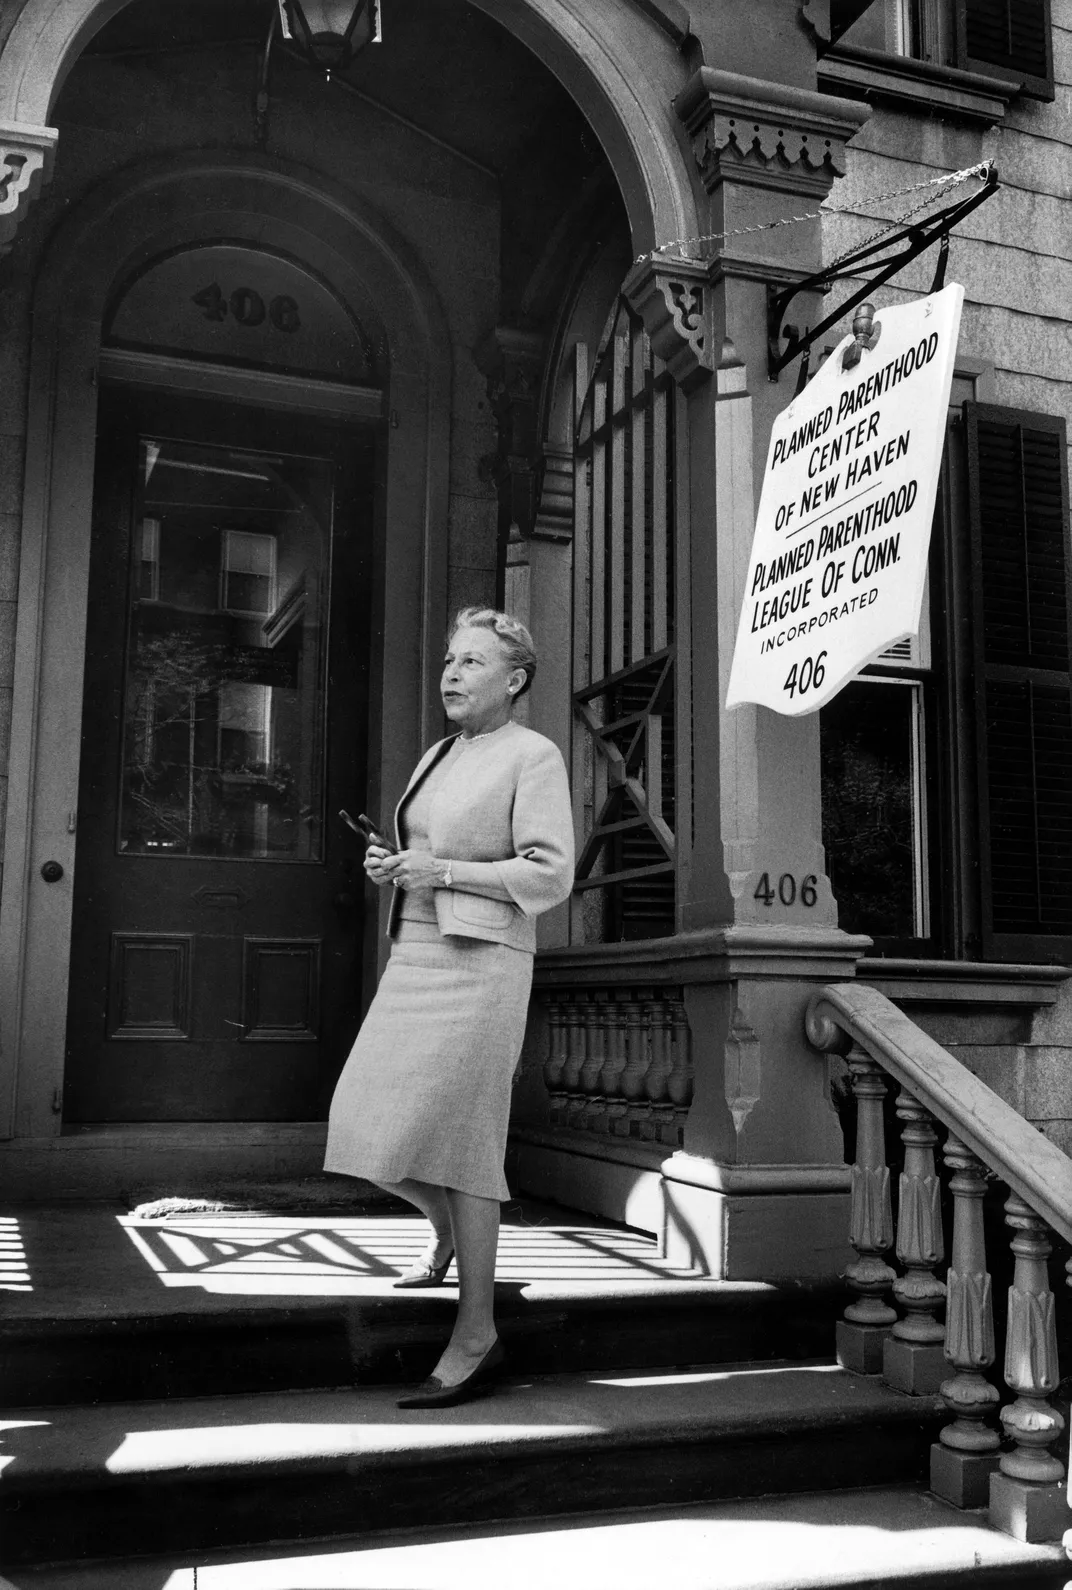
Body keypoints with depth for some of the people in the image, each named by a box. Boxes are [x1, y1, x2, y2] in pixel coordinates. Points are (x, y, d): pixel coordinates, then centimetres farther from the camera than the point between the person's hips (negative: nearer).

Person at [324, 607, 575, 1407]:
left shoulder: (534, 756, -4)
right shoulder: (437, 757, 18)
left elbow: (549, 874, -12)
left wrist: (444, 871, -16)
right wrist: (392, 865, 6)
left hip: (482, 960, -8)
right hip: (416, 954, 8)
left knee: (453, 1131, -10)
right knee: (373, 1124, 5)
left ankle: (477, 1334, -1)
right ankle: (446, 1236, 32)